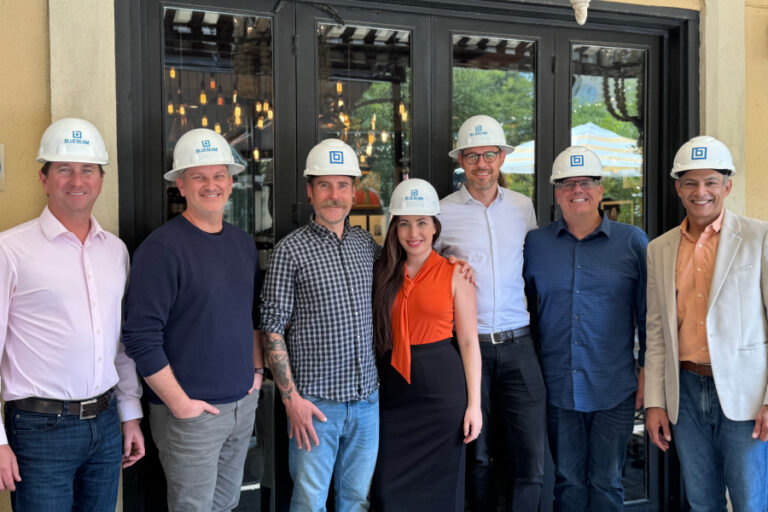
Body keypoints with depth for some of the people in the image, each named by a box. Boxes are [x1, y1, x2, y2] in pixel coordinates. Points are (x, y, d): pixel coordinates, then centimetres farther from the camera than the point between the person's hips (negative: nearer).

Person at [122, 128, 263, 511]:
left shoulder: (243, 243, 9)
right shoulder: (162, 247, -14)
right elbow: (140, 337, -18)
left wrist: (257, 369, 10)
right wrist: (180, 404, -16)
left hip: (243, 403, 6)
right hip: (191, 410, -6)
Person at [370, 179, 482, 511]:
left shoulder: (455, 274, -1)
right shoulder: (382, 273, 7)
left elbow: (469, 343, -1)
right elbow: (374, 334, 10)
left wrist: (474, 404, -5)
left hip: (442, 387, -2)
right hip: (393, 388, 3)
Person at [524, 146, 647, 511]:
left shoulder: (632, 241, 1)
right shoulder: (534, 244, 4)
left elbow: (647, 313, 4)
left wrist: (648, 373, 1)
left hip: (614, 389, -1)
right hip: (557, 388, 1)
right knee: (567, 481, 12)